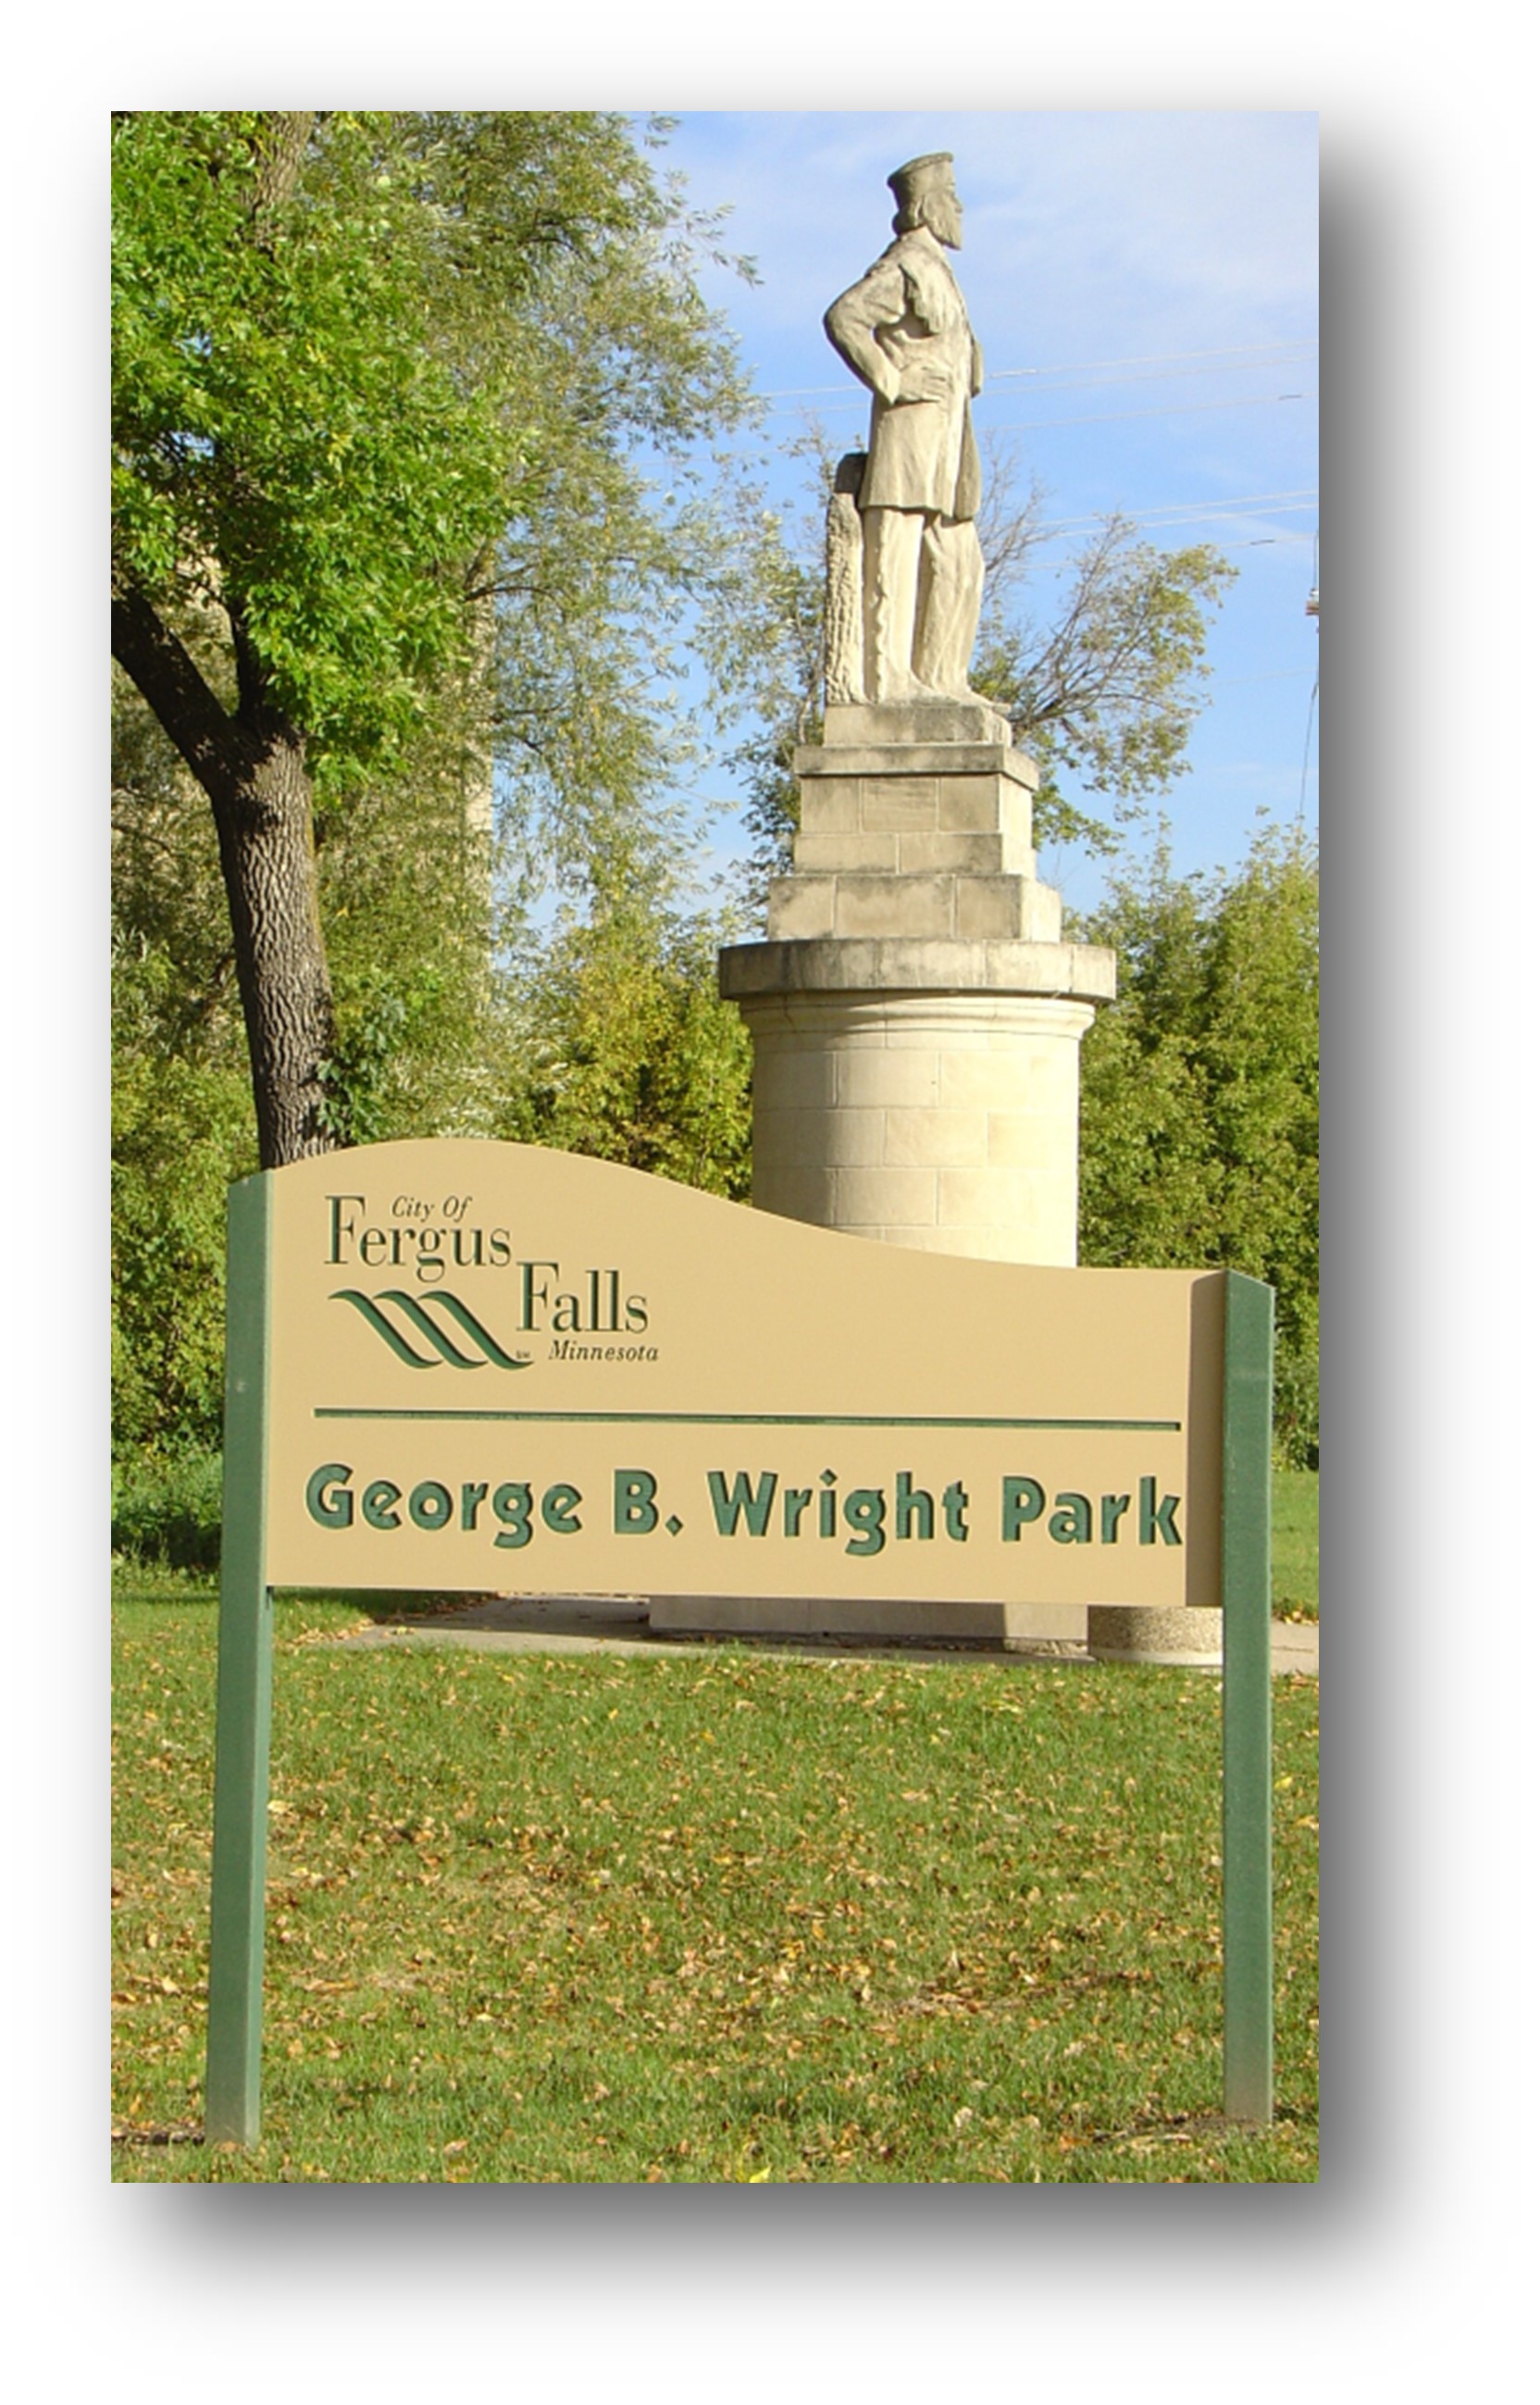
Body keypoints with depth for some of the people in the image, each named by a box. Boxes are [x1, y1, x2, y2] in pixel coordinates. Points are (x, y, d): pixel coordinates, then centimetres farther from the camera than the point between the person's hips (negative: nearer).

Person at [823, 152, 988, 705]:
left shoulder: (935, 269, 22)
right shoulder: (905, 266, -7)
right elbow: (842, 318, -20)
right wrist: (890, 383, -17)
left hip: (947, 438, 10)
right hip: (910, 428, -10)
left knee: (958, 565, 7)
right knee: (896, 555, -13)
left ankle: (942, 677, 9)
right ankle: (888, 675, -17)